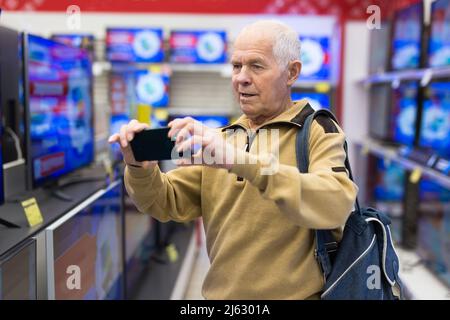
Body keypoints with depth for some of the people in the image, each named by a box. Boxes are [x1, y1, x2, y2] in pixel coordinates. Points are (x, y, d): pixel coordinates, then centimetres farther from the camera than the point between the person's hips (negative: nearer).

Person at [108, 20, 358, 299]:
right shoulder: (221, 139, 8)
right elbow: (167, 203, 2)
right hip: (220, 292, 5)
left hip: (294, 294, -4)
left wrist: (241, 160, -37)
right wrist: (140, 168, -19)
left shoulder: (318, 131, -10)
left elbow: (336, 205, -29)